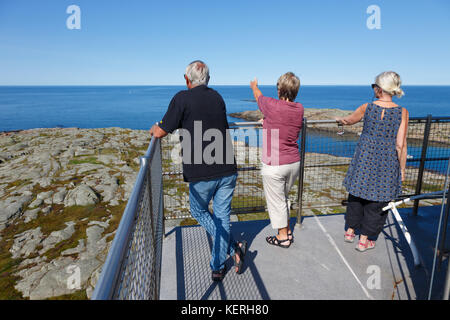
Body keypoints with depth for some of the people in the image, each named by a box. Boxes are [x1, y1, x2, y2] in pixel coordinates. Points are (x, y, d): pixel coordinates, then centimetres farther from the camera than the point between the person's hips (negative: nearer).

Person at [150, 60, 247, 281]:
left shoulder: (182, 98, -8)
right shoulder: (218, 97, 10)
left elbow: (160, 132, -5)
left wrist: (153, 129, 18)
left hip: (201, 174, -5)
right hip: (227, 170, 5)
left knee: (199, 212, 20)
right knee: (222, 216, 15)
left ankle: (233, 248, 10)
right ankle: (217, 268, 23)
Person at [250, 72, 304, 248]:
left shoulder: (272, 105, -16)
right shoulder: (299, 109, -1)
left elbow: (259, 97, 7)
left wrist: (254, 86, 29)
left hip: (274, 165, -6)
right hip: (294, 163, 7)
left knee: (276, 201, 9)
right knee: (283, 197, 23)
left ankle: (283, 237, 23)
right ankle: (288, 232, 36)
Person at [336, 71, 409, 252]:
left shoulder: (367, 107, -6)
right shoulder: (402, 113, -10)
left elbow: (349, 120, 13)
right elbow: (400, 145, -10)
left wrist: (340, 120, 36)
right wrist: (402, 169, 0)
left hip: (364, 158, 2)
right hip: (387, 162, -1)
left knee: (357, 194, 19)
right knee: (377, 200, 12)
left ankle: (350, 231, 33)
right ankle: (364, 240, 22)